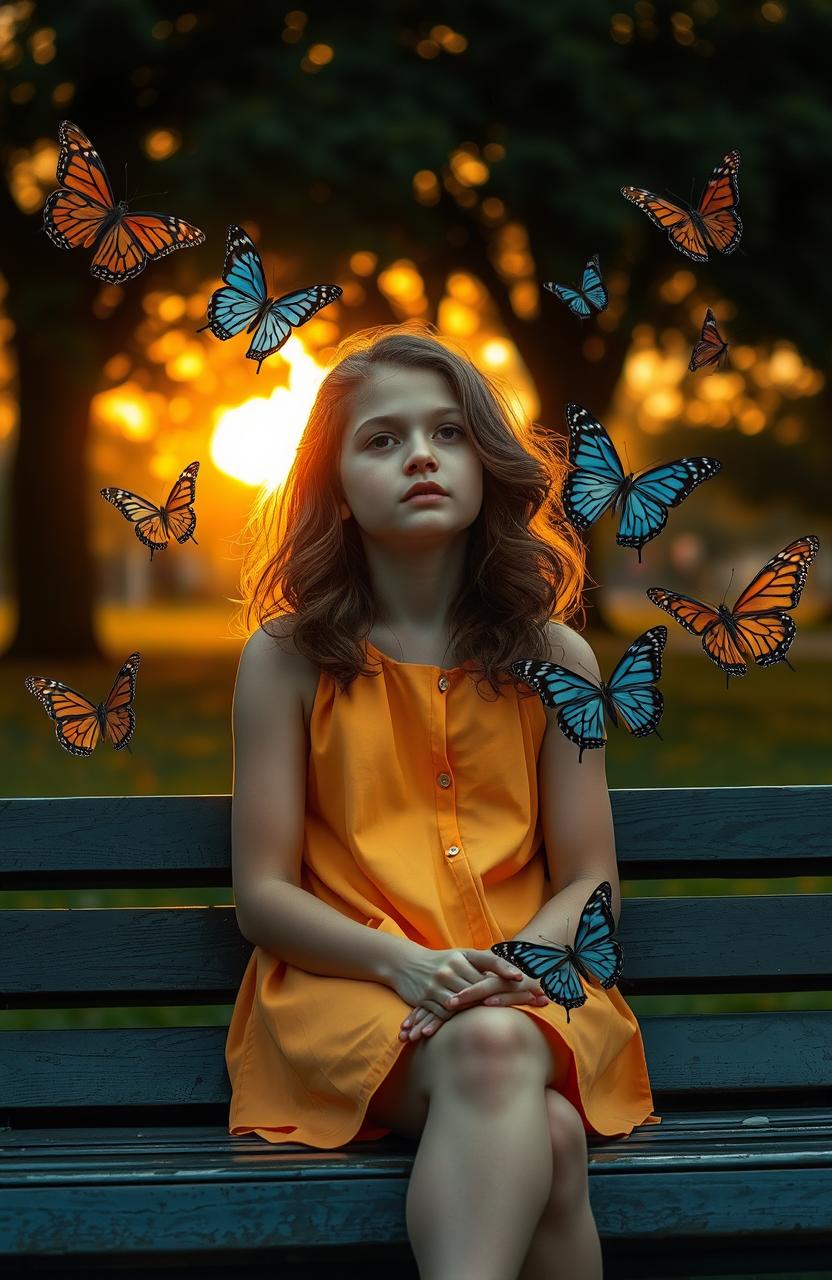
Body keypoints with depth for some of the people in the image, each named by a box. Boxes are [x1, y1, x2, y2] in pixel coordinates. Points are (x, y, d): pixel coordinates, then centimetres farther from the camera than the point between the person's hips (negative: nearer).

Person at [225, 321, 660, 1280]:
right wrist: (405, 962, -16)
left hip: (526, 987, 2)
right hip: (344, 986, -2)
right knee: (516, 1095, -36)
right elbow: (261, 893, 2)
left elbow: (589, 883, 9)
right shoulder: (286, 659, 5)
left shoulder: (554, 657, 10)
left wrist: (516, 961, -14)